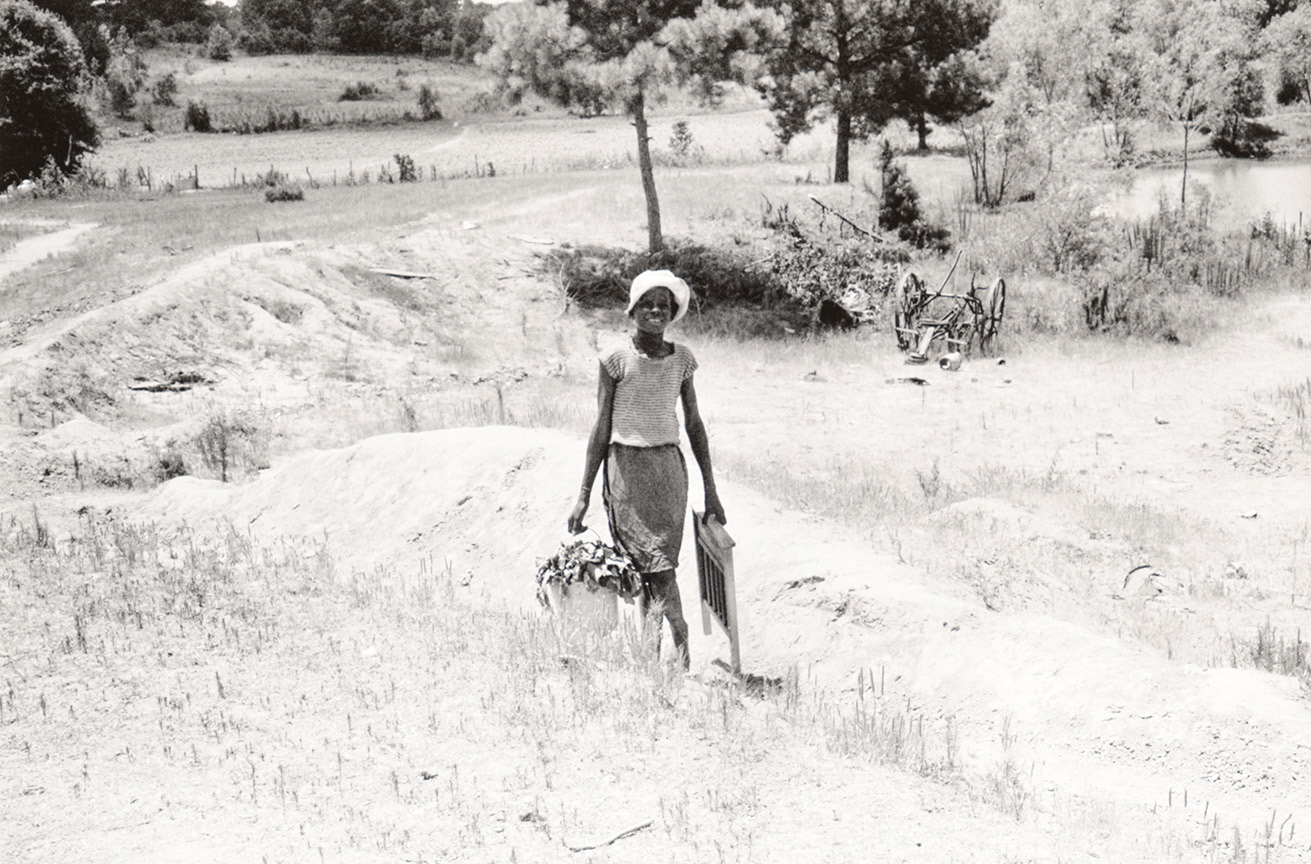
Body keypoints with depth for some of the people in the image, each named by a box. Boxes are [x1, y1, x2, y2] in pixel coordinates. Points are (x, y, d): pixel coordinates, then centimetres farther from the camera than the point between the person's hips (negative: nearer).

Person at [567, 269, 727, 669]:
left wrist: (710, 490, 13)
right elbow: (601, 428, -1)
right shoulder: (616, 358, -5)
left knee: (658, 566, 1)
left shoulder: (681, 358, 6)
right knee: (655, 565, -10)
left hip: (669, 466, 3)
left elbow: (694, 425, 13)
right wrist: (584, 495, -2)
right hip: (626, 466, -3)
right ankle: (683, 653, -8)